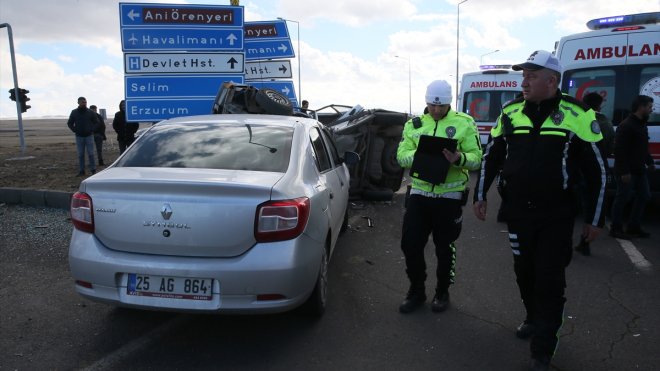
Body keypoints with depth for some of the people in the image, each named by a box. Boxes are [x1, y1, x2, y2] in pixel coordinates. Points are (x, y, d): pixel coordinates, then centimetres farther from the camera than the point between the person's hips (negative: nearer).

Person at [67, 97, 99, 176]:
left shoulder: (90, 112, -1)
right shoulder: (74, 112, 2)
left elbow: (96, 122, 6)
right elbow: (69, 123, 10)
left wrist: (91, 129, -5)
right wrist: (75, 130, -2)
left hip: (89, 136, -1)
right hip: (79, 137, 1)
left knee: (91, 154, -1)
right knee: (80, 155, 5)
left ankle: (93, 169, 6)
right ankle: (81, 171, 10)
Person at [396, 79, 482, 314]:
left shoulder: (464, 123, 0)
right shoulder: (414, 124, 9)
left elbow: (476, 158, -6)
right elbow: (401, 155, 1)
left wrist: (458, 158, -27)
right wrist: (419, 155, -20)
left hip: (449, 196, -2)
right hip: (419, 193, 3)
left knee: (445, 248, 10)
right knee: (411, 244, 5)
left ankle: (442, 292, 30)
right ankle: (416, 291, 24)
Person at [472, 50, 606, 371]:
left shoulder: (577, 116, -8)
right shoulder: (510, 112, 2)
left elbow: (596, 170, -2)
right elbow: (491, 156, 12)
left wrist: (595, 218, -1)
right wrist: (480, 195, 10)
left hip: (556, 215, -3)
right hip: (517, 212, 4)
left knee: (550, 280, -1)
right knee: (524, 272, 16)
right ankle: (534, 320, 40)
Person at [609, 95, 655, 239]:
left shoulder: (642, 125, 16)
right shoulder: (626, 126, -15)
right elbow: (619, 150, -21)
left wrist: (649, 162, 17)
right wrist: (624, 171, -23)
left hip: (639, 170, 10)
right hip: (627, 171, -10)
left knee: (644, 196, 13)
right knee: (623, 198, -4)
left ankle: (634, 227, 22)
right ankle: (616, 229, 6)